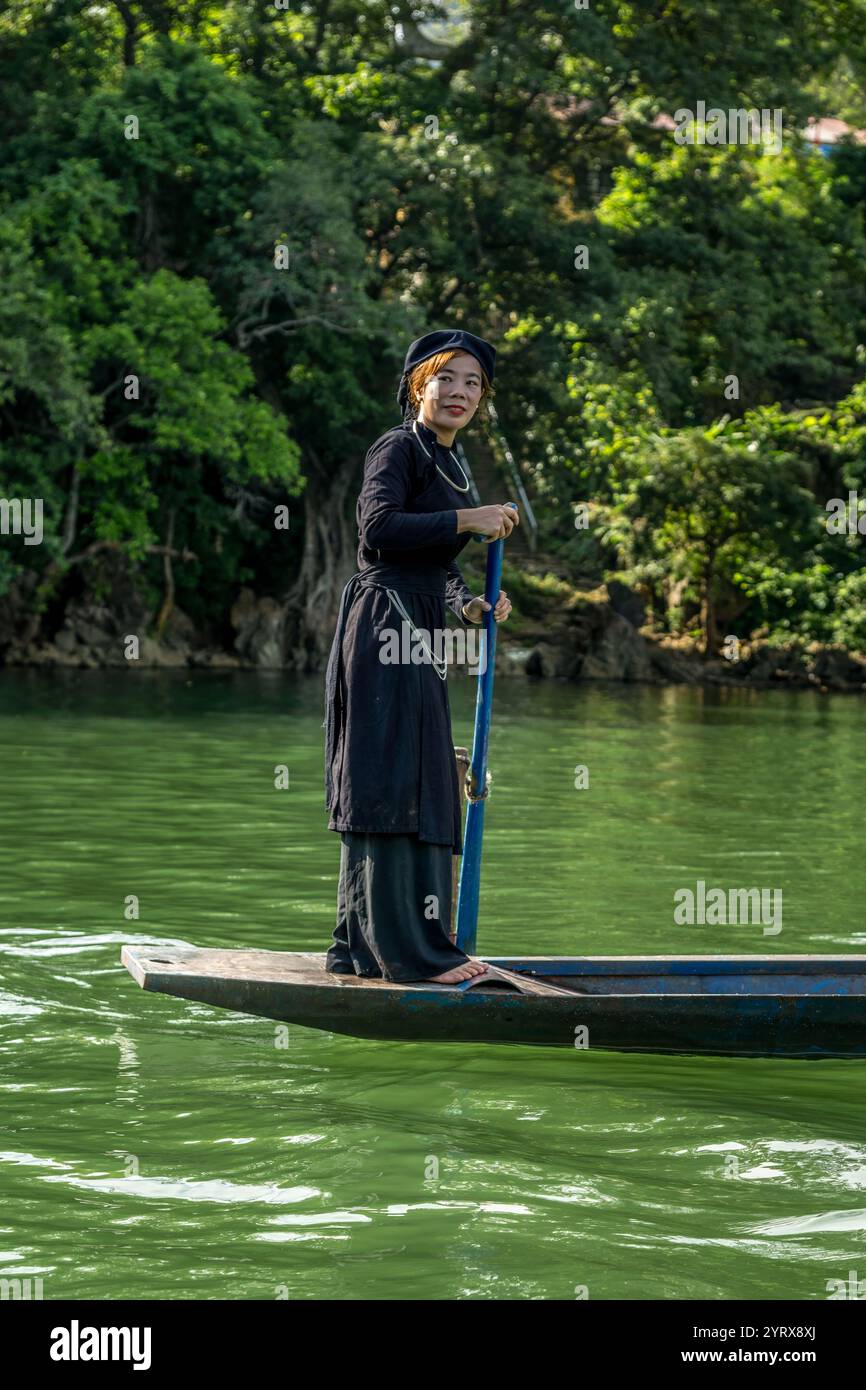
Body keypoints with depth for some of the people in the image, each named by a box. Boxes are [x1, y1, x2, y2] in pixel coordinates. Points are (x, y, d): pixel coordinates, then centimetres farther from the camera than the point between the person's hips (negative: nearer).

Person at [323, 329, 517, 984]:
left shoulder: (449, 464, 21)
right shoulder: (399, 449, -7)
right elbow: (378, 526, -22)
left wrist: (468, 604, 6)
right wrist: (466, 520, -19)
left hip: (417, 634, 10)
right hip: (386, 627, -10)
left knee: (414, 788, 10)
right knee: (396, 786, -9)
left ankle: (360, 947, 15)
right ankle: (410, 948, -9)